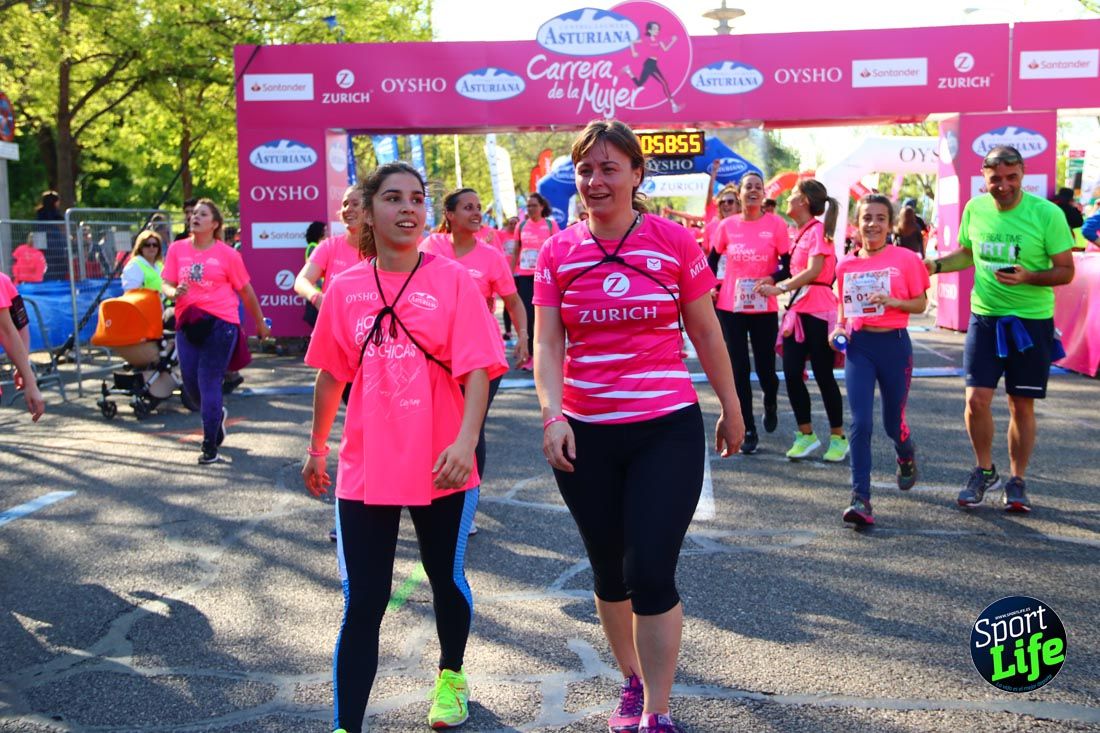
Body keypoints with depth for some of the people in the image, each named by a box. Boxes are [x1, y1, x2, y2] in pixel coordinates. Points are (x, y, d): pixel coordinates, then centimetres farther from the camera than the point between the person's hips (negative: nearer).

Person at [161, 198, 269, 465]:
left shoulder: (227, 254, 0)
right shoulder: (177, 249, 8)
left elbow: (245, 291, 6)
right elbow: (165, 283, 5)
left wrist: (261, 322, 12)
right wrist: (174, 292, -19)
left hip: (220, 323, -4)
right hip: (187, 323, 4)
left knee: (209, 383, -7)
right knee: (191, 384, 7)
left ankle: (210, 446, 3)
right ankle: (217, 415, 40)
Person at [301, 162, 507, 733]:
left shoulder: (452, 280, -6)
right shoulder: (345, 288, 2)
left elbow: (477, 371, -13)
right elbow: (331, 374, 13)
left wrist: (465, 440, -27)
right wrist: (317, 449, 19)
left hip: (441, 469, -1)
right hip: (365, 469, 1)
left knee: (447, 580, 19)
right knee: (361, 604, 1)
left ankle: (450, 676, 46)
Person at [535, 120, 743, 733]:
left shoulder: (675, 243, -4)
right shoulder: (558, 253, 1)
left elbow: (706, 334, 4)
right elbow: (547, 343, -4)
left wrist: (731, 410, 9)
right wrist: (553, 414, -19)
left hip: (667, 430, -3)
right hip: (585, 436, 3)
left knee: (651, 573, -7)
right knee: (610, 571, 15)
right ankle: (633, 680, 39)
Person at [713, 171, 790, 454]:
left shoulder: (776, 224, -4)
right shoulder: (727, 225, 2)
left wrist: (772, 280, -18)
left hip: (764, 309, -1)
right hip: (730, 308, 1)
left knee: (765, 368, 5)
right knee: (739, 370, 2)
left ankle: (770, 403, 40)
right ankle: (748, 431, 12)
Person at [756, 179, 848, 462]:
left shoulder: (818, 229, -9)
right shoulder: (799, 233, 15)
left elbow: (813, 271, -20)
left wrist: (780, 287, -25)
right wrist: (776, 280, 2)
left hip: (819, 311, -7)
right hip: (798, 311, 7)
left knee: (823, 376, 0)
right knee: (791, 373, 2)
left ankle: (838, 438, 14)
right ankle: (806, 434, 14)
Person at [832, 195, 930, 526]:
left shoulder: (905, 259, -4)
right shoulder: (846, 264, 5)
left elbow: (921, 303, -1)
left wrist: (894, 301, -19)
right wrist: (839, 328, -1)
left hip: (894, 344, -1)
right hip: (858, 345, 2)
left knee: (893, 423, 11)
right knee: (860, 422, -10)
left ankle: (907, 456, 48)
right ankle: (860, 498, -8)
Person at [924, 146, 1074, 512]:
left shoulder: (1047, 214, -11)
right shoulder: (975, 209, 0)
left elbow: (1066, 271, -7)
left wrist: (1028, 278, -25)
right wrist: (936, 264, -2)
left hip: (1031, 321, -2)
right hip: (984, 317, 2)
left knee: (1022, 404, 6)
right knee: (976, 398, -7)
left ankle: (1017, 482, 23)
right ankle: (984, 471, 17)